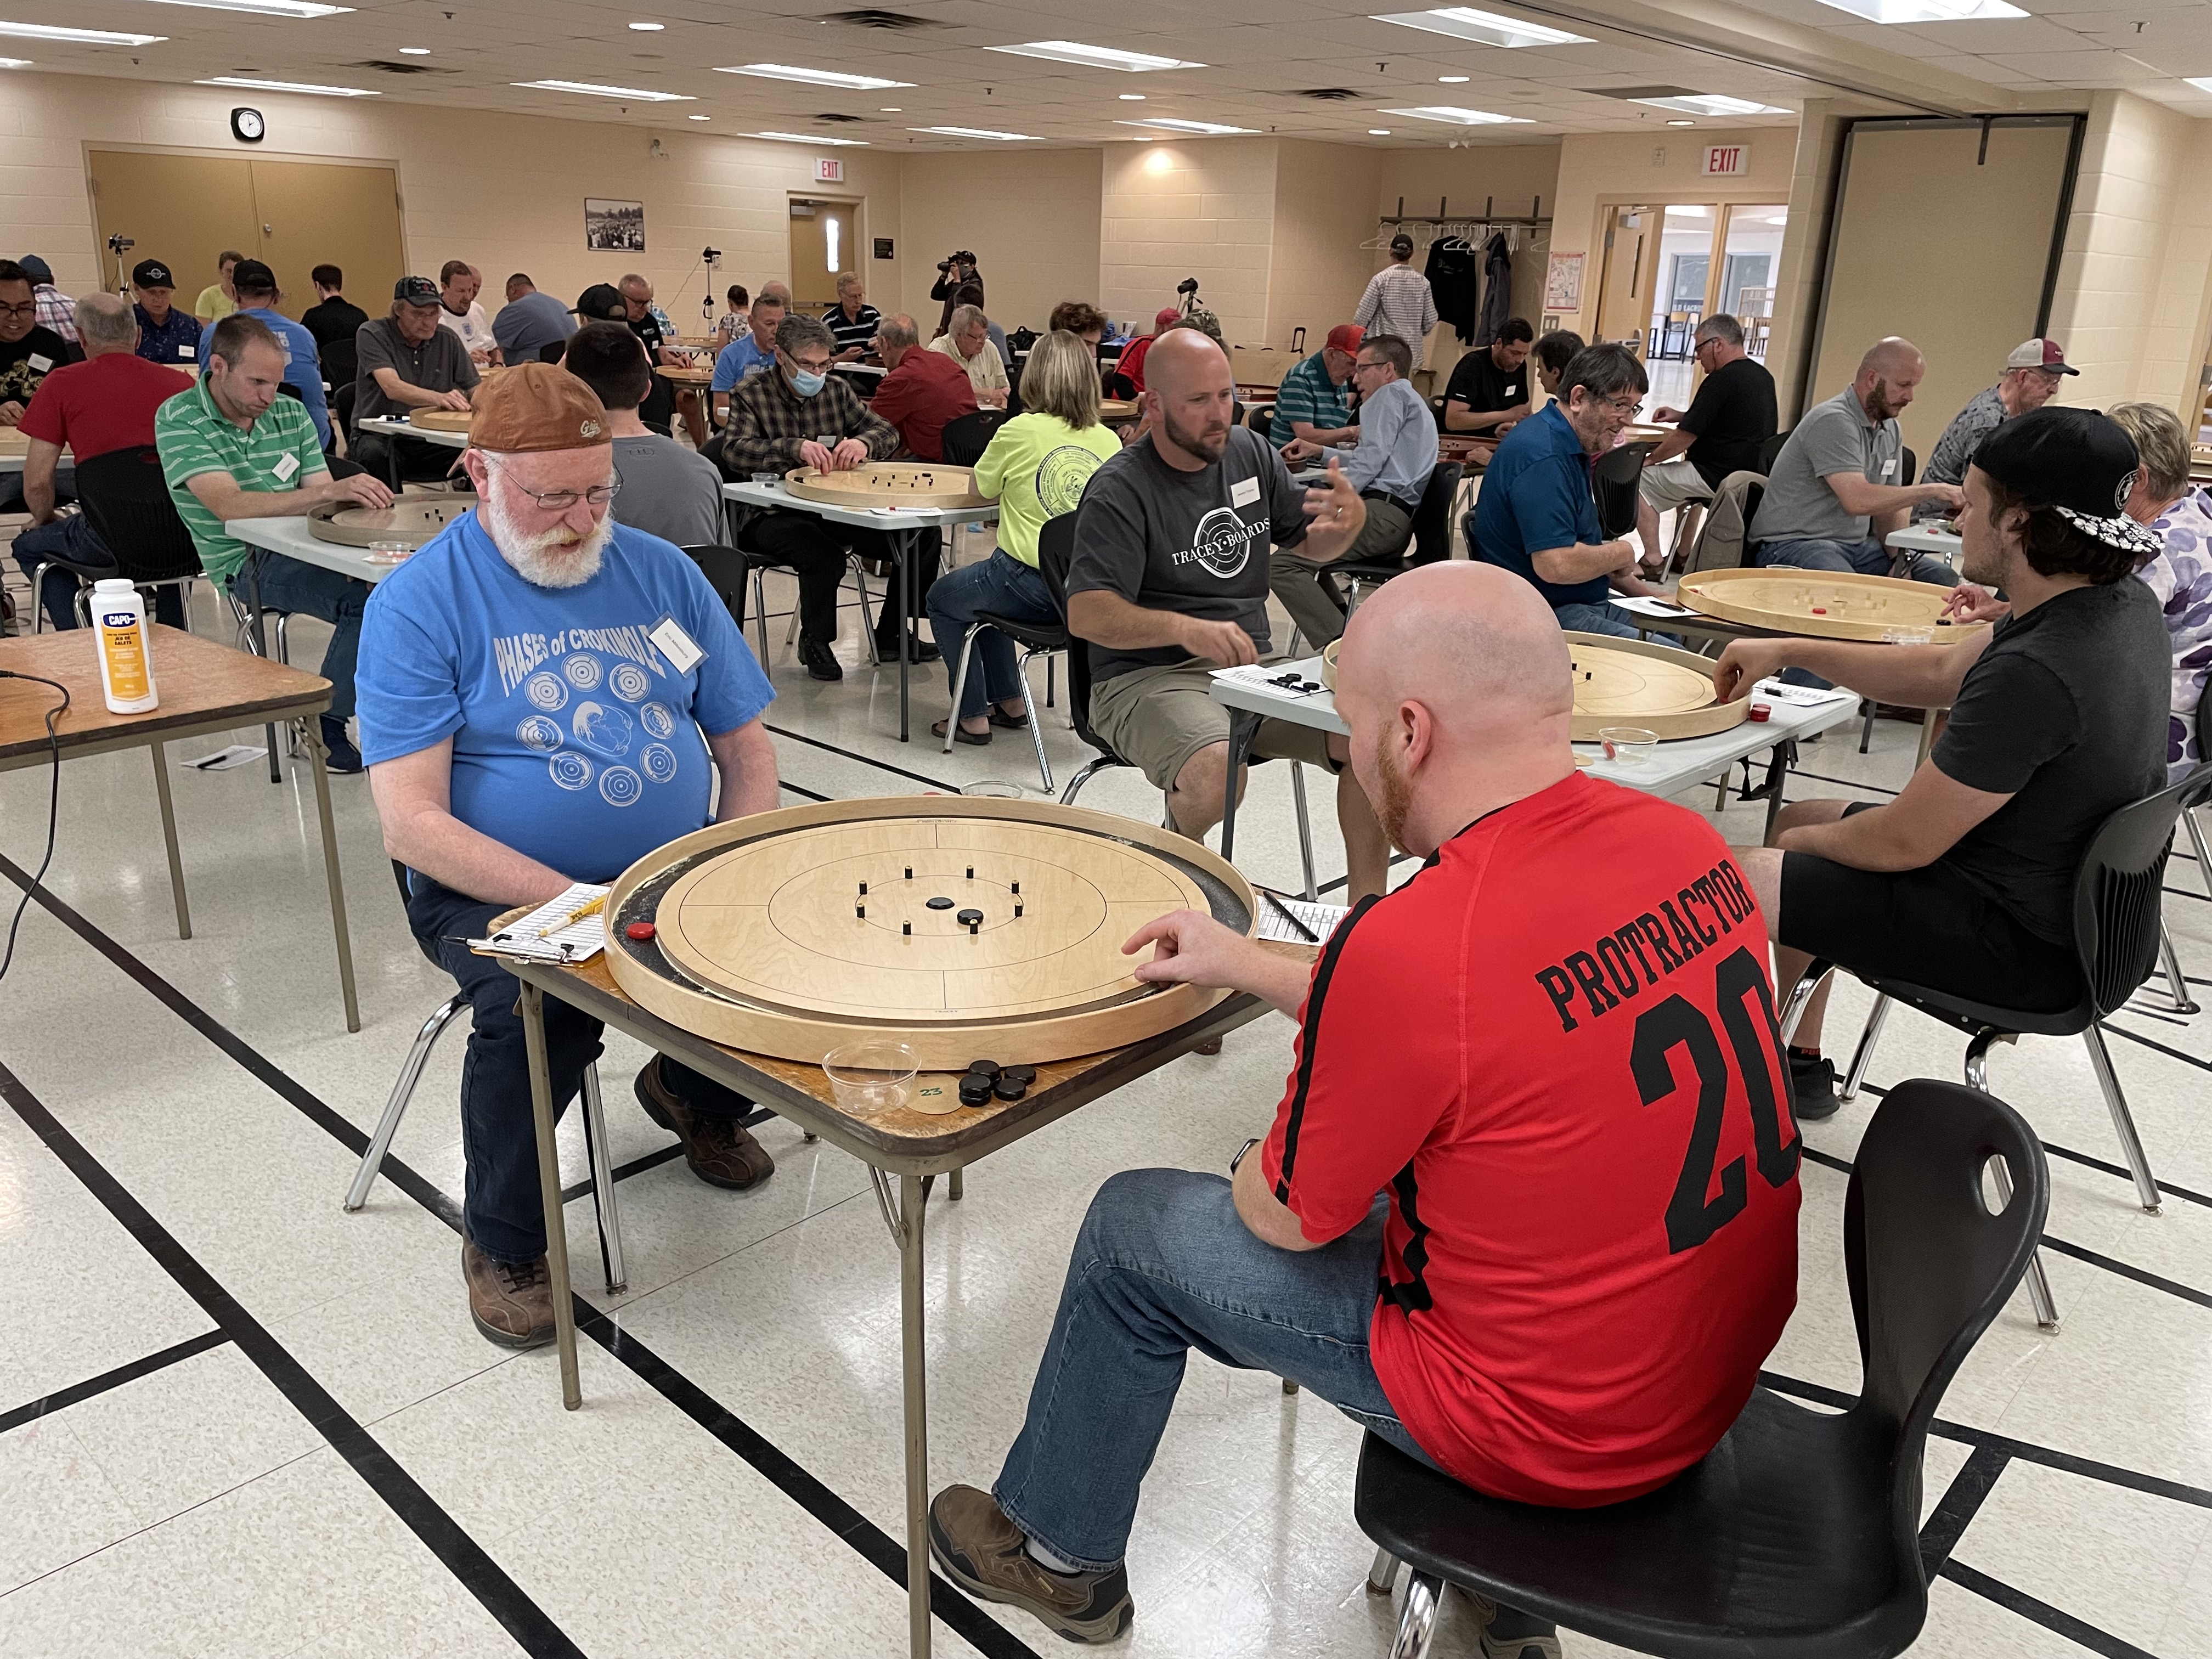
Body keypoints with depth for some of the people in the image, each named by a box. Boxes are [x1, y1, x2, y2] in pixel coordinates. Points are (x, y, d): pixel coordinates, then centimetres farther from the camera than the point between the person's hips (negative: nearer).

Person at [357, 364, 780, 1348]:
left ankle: (696, 1093, 15)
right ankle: (502, 1240, -3)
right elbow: (411, 823, -14)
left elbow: (747, 750, 9)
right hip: (498, 892, -4)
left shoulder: (660, 572, 8)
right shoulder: (419, 601, -5)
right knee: (541, 1007, -35)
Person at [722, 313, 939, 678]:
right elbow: (734, 450, -19)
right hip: (770, 515, -5)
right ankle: (815, 642, -8)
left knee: (923, 536, -9)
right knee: (825, 555, -37)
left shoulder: (836, 389, 13)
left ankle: (891, 634, 9)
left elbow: (887, 431, 9)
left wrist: (864, 443, -17)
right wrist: (794, 448, -36)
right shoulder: (750, 395, -2)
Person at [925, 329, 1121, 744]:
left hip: (1029, 584, -6)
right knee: (983, 591, 34)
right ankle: (1010, 703, 37)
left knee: (943, 598, 25)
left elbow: (980, 489, 5)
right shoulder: (1110, 441, 2)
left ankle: (973, 717, 22)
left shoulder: (1020, 431, -9)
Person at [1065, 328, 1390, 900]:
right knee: (1215, 767, -36)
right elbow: (1086, 615, -20)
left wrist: (1350, 520, -5)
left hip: (1250, 666, 6)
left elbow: (1312, 543, 20)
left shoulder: (1250, 452, 9)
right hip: (1148, 677, -6)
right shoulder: (1120, 491, -11)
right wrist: (1186, 627, -36)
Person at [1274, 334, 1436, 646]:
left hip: (1380, 514, -11)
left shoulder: (1391, 394, 1)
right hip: (1401, 521, 11)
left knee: (1281, 565, -22)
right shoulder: (1415, 402, 32)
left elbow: (1369, 462, -12)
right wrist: (1319, 451, 46)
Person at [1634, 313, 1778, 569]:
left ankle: (1653, 560, -6)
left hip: (1719, 478, -10)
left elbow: (1685, 436, -16)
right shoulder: (1762, 376, 11)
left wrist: (1650, 459, 0)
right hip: (1754, 475, 10)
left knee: (1640, 481, -2)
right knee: (1685, 468, 35)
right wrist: (1681, 416, 17)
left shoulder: (1722, 380, -18)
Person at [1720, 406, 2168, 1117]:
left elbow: (1902, 843, -24)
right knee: (1798, 817, 21)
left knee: (1744, 879, -8)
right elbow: (1941, 672, 11)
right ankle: (1802, 1063, 31)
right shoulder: (2125, 603, -3)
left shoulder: (2033, 673, -33)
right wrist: (1789, 651, 7)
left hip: (2026, 944, -10)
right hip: (2064, 897, 10)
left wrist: (1801, 842, -3)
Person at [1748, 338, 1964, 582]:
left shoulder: (1891, 430, 14)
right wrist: (1931, 491, -22)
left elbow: (1887, 505, 16)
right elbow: (1857, 500, -28)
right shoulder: (1832, 422, -16)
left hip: (1857, 544, 9)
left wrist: (1901, 558, -2)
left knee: (1944, 579, -7)